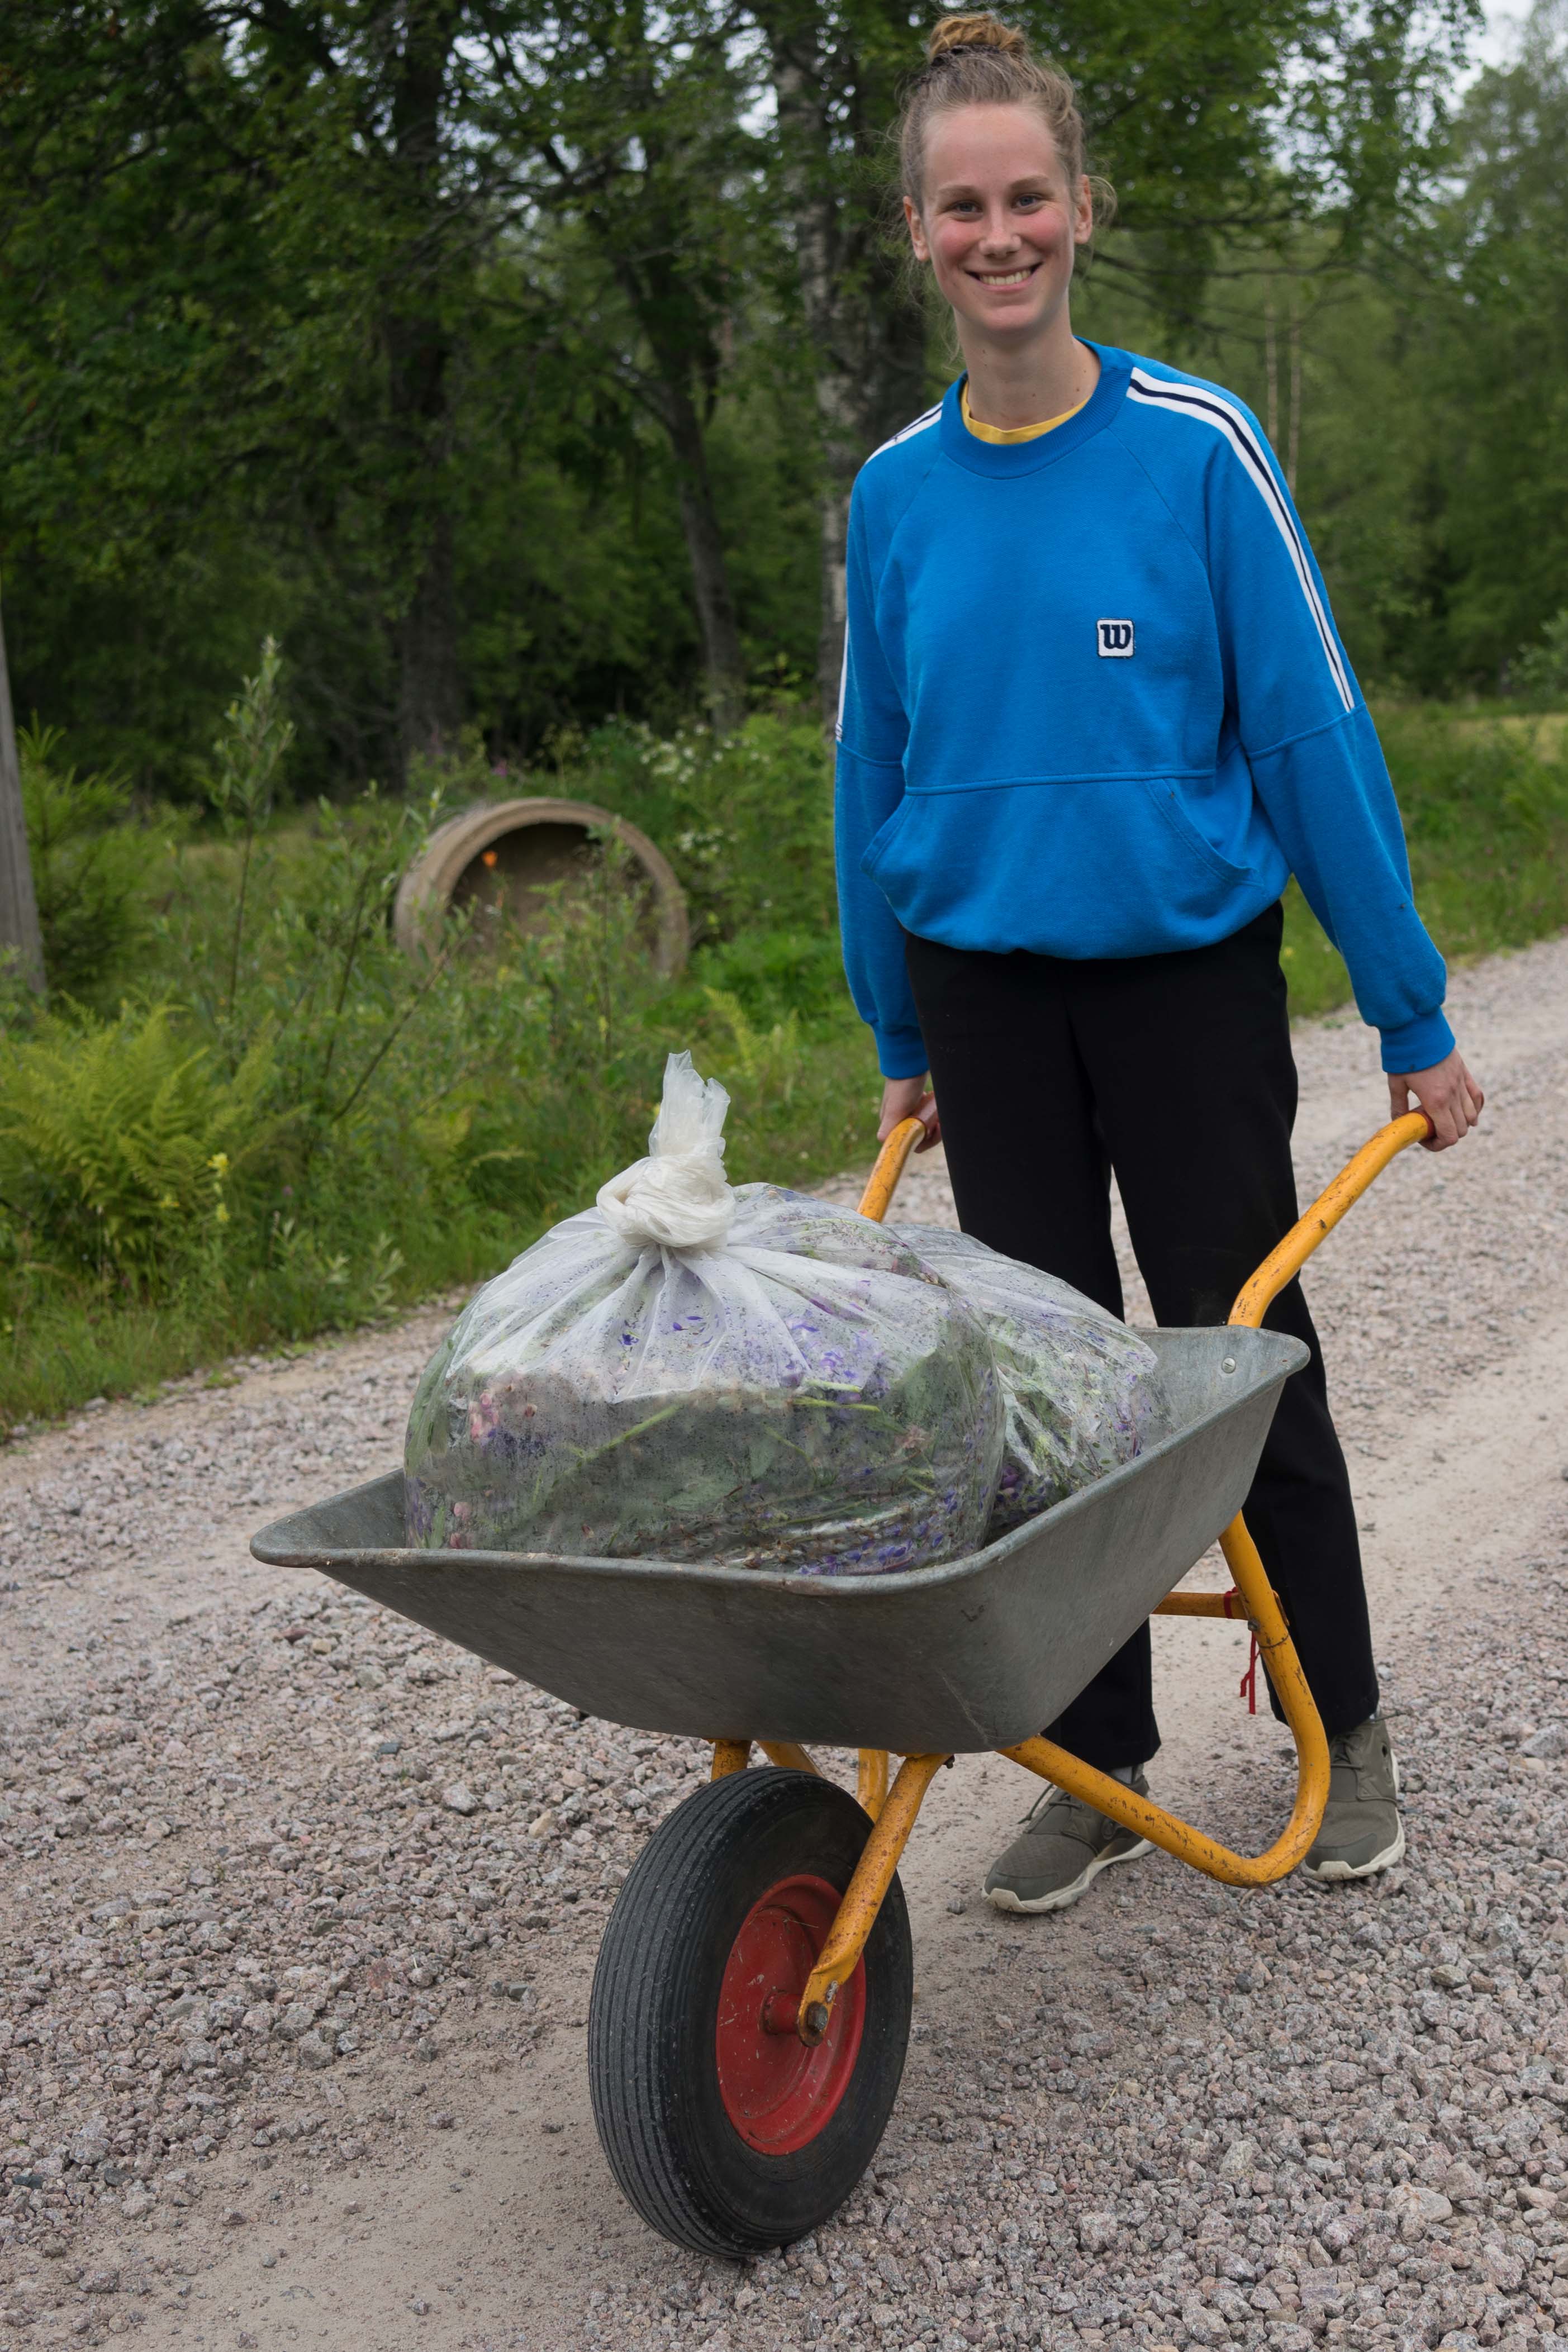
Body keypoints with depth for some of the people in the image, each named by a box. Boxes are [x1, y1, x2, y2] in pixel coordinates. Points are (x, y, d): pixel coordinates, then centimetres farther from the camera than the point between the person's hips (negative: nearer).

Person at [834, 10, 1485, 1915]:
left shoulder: (1195, 449, -8)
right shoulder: (898, 492, 2)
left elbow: (1312, 735, -6)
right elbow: (875, 772, 10)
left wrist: (1412, 1021, -4)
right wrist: (898, 1043, 14)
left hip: (1188, 973, -3)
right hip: (985, 990, 3)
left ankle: (1342, 1733, 27)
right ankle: (1097, 1766, 23)